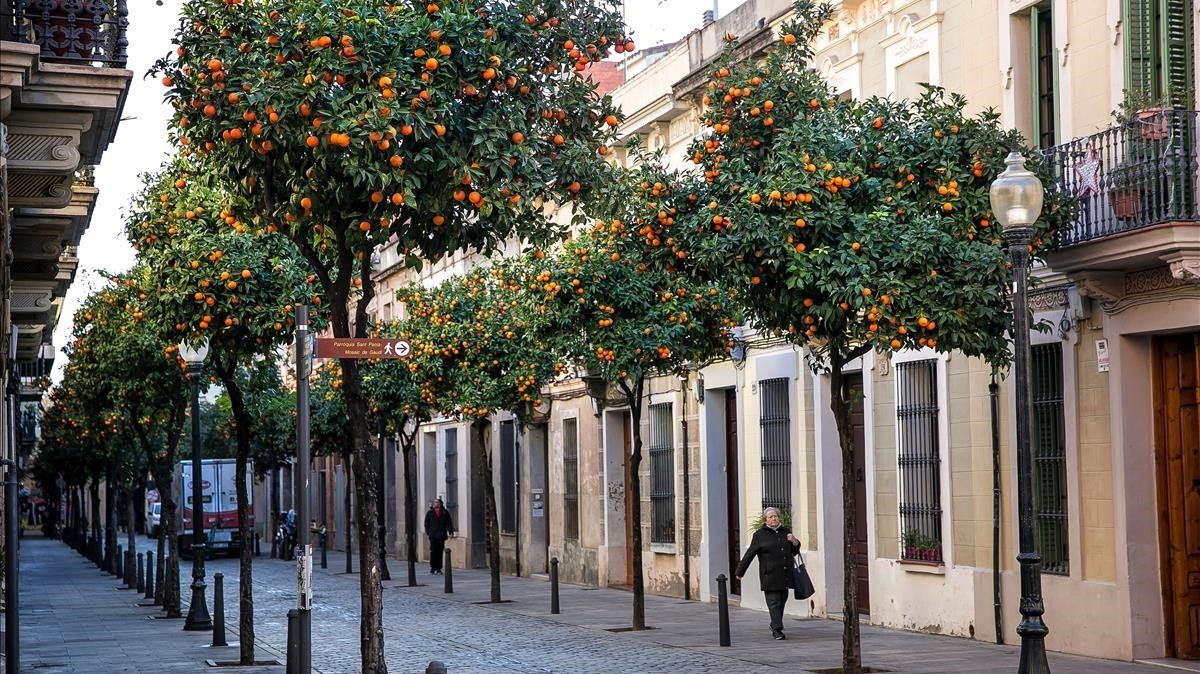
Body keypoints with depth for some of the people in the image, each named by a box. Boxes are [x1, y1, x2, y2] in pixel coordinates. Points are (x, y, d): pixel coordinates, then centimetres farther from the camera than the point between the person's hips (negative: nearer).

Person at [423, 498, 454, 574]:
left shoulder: (445, 513, 8)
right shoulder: (430, 513, 7)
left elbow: (449, 522, 8)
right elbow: (426, 524, 10)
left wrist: (450, 531, -3)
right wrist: (428, 532, -1)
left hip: (441, 535, 1)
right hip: (433, 535, -1)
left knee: (440, 552, 4)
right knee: (433, 551, -7)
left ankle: (438, 568, 10)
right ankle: (432, 567, 1)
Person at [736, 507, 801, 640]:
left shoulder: (786, 532, 14)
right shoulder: (760, 535, 0)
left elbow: (795, 551, 23)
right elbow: (749, 554, -1)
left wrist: (794, 541, 1)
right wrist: (740, 572, -2)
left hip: (785, 574, 5)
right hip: (769, 575, -5)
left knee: (782, 601, 11)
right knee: (774, 602, -9)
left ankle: (774, 625, 29)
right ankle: (777, 629, -10)